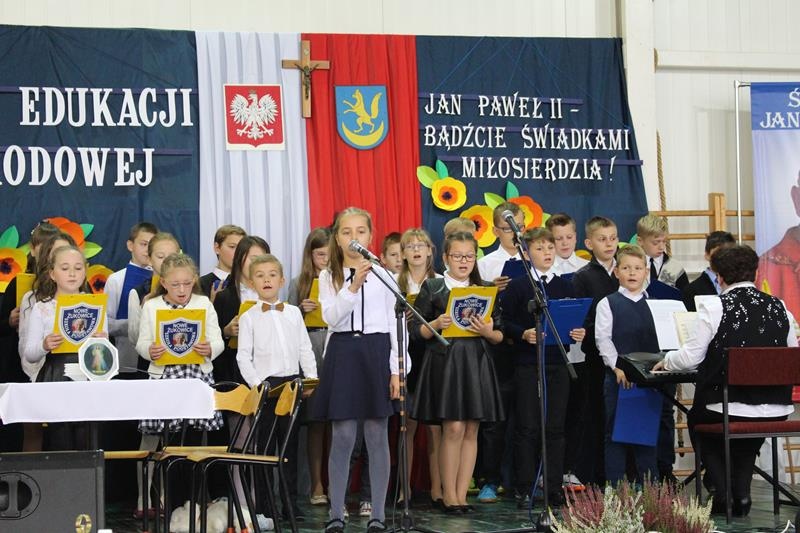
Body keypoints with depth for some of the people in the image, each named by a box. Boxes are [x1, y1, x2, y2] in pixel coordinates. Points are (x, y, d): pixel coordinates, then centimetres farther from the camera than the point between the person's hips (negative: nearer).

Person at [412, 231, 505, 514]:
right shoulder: (432, 287, 4)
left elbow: (500, 336, 11)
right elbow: (416, 329, 1)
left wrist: (487, 331, -10)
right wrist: (436, 325, -17)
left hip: (476, 363, 3)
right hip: (444, 361, -3)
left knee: (471, 430, 2)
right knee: (453, 428, -9)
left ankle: (461, 494, 9)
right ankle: (448, 495, 1)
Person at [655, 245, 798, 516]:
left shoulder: (713, 307, -9)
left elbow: (690, 358, -5)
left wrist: (667, 361, 15)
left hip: (728, 410, -4)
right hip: (777, 412, 4)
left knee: (696, 419, 29)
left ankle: (724, 493, 15)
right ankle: (742, 492, 21)